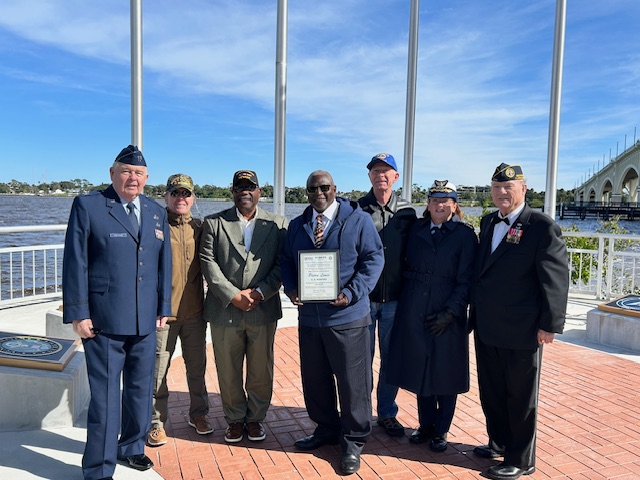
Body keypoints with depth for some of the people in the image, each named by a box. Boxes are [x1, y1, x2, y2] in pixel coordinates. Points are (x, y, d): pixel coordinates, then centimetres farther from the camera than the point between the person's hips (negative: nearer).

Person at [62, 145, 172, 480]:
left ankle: (132, 446, 37)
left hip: (145, 322, 5)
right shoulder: (87, 206, -2)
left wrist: (163, 308, 11)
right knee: (105, 396, 2)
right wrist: (78, 313, -9)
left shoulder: (157, 213, 11)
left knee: (140, 390, 16)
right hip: (103, 320, -5)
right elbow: (75, 263, -6)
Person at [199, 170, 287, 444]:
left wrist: (258, 293, -12)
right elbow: (208, 263, -3)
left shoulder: (277, 224, 5)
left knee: (261, 371, 10)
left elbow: (282, 265, -1)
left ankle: (256, 418, 30)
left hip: (263, 310, 0)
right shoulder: (214, 223, 5)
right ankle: (235, 419, 30)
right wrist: (233, 296, -13)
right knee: (228, 372, 10)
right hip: (225, 310, 0)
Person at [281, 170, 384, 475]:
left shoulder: (358, 220, -4)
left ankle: (353, 441, 23)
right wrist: (290, 288, -7)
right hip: (309, 317, 5)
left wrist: (352, 293, -19)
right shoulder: (297, 225, 12)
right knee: (314, 379, 16)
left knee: (352, 381, 5)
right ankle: (326, 429, 37)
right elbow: (286, 261, 14)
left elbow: (374, 258, -7)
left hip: (347, 316, -5)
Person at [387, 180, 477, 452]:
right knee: (420, 371, 12)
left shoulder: (464, 234, -4)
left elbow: (466, 280, -7)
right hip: (415, 312, 3)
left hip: (447, 315, -3)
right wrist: (406, 300, 0)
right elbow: (407, 267, 10)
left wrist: (451, 312, -14)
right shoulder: (416, 230, 7)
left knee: (444, 374, 7)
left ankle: (441, 430, 25)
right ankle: (426, 425, 30)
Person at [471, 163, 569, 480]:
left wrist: (550, 324, -15)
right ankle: (499, 443, 39)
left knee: (521, 397, 9)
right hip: (487, 327, 7)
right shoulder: (488, 222, 10)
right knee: (491, 392, 19)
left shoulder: (542, 227, -12)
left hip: (522, 331, -7)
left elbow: (556, 278, -14)